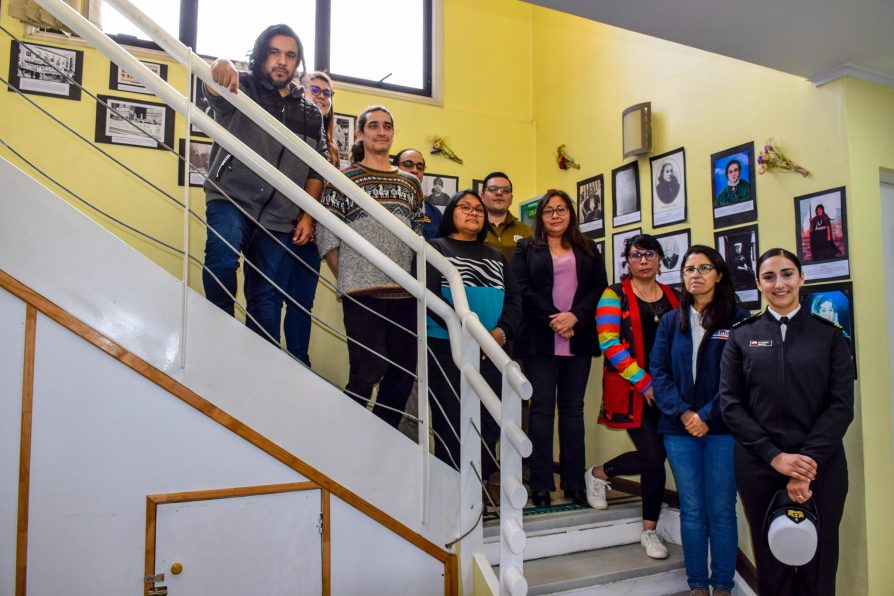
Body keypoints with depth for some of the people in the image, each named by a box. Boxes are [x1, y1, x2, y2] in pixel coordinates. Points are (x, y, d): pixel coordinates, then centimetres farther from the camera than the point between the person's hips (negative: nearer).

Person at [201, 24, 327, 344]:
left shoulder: (311, 113, 15)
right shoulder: (243, 88, 6)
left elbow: (316, 171, 15)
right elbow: (215, 93, -18)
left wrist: (307, 217, 5)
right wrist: (221, 66, -41)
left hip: (278, 218, 3)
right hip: (232, 199, -3)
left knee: (267, 297, 4)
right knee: (221, 261, -28)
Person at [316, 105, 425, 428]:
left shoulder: (410, 183, 16)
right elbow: (326, 236, -1)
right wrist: (348, 279, -5)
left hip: (405, 292, 5)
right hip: (363, 292, -5)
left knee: (403, 373, 8)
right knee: (368, 372, -8)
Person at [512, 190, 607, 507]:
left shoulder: (588, 250, 15)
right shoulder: (526, 248, 8)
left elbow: (600, 288, 5)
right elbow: (522, 290, -5)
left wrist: (574, 317, -12)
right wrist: (554, 320, -15)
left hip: (578, 341, 3)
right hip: (540, 341, -2)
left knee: (573, 408, 7)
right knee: (542, 408, 0)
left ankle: (575, 482, 13)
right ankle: (541, 485, 4)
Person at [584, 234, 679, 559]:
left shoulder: (673, 297, 12)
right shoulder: (615, 295, -3)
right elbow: (610, 344, -13)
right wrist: (644, 383, -16)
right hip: (630, 390, -5)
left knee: (657, 458, 6)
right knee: (653, 457, -10)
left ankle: (650, 531, 23)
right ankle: (598, 474, 18)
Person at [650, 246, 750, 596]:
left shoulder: (737, 320, 0)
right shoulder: (670, 321, 10)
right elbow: (658, 371, 3)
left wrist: (707, 416, -13)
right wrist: (682, 412, -11)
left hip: (722, 428, -2)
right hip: (679, 429, 3)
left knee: (721, 511, 4)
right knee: (691, 511, 9)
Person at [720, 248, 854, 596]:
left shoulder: (830, 335, 5)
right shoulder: (741, 337, 6)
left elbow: (842, 404, -2)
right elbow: (730, 404, -1)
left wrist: (809, 463, -13)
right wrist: (775, 456, -12)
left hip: (821, 468, 0)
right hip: (759, 467, 0)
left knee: (818, 567, 8)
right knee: (771, 566, 9)